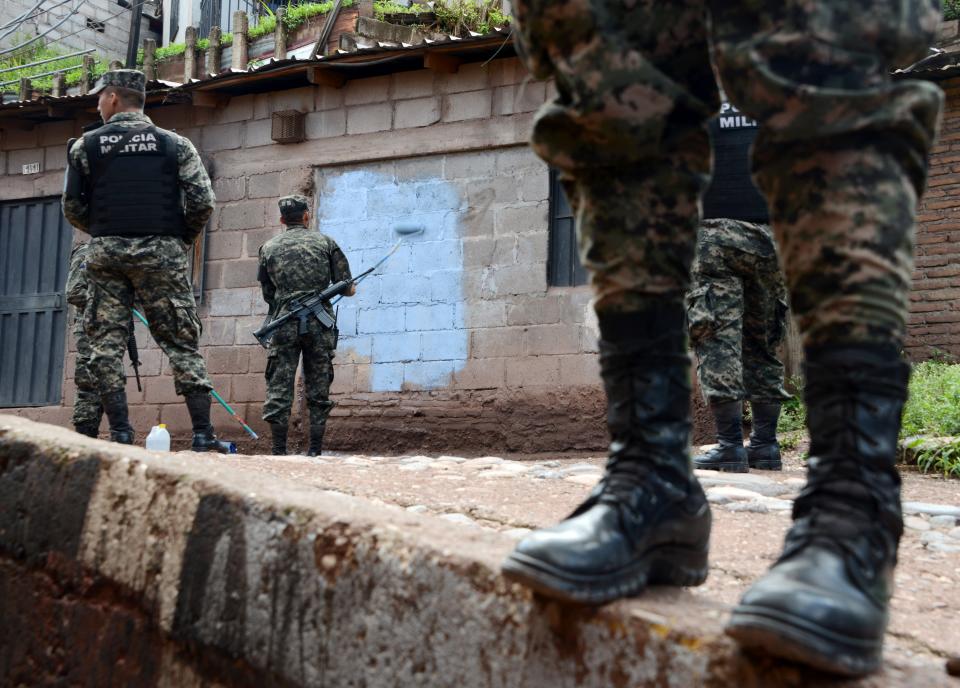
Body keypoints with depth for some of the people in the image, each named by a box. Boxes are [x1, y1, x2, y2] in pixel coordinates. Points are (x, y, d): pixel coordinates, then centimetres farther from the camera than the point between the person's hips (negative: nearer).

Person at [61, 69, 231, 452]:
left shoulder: (86, 146, 7)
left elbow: (72, 208, 7)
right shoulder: (174, 145, 6)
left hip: (106, 253, 0)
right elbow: (202, 202, -3)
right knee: (181, 343, 2)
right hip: (161, 253, 0)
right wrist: (183, 239, 13)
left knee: (105, 342, 6)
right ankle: (204, 437, -4)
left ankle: (120, 436, 0)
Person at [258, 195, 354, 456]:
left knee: (279, 387, 3)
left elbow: (267, 294, 16)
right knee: (318, 389, 7)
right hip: (319, 323, 0)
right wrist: (351, 289, 29)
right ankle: (315, 450, 6)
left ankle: (279, 451, -2)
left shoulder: (269, 248, 12)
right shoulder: (325, 242, 9)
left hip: (284, 322, 0)